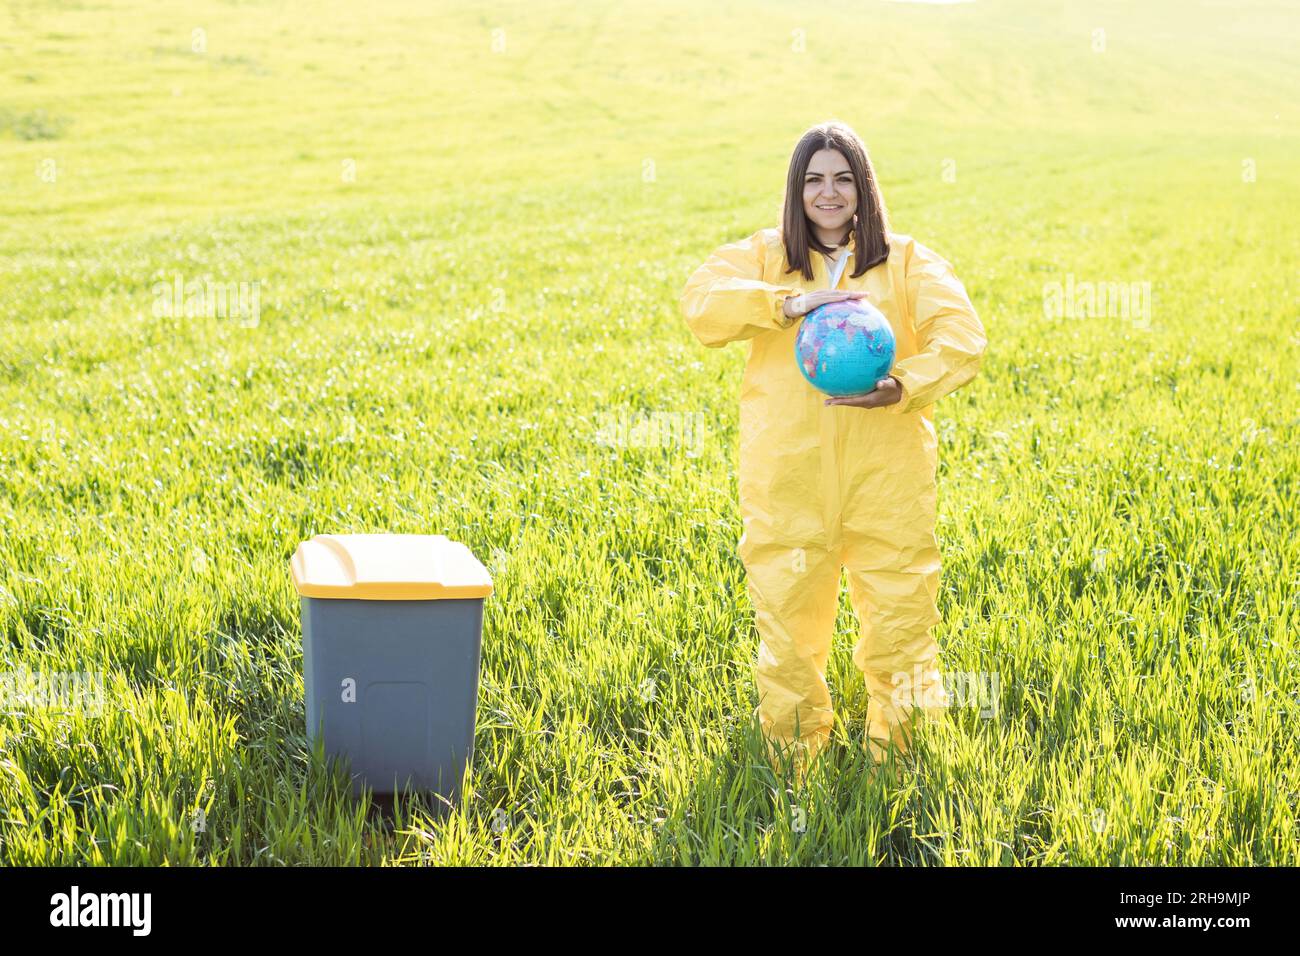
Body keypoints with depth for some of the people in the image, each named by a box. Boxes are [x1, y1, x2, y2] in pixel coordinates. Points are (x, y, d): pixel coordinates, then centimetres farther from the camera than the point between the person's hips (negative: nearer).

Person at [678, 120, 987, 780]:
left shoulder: (907, 262, 8)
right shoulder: (765, 256, 9)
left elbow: (961, 336, -7)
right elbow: (700, 302, -9)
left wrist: (902, 386, -25)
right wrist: (789, 303, -22)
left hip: (887, 477, 0)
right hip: (787, 482, 0)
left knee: (899, 608, 3)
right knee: (787, 611, 6)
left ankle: (892, 744, 24)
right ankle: (793, 745, 27)